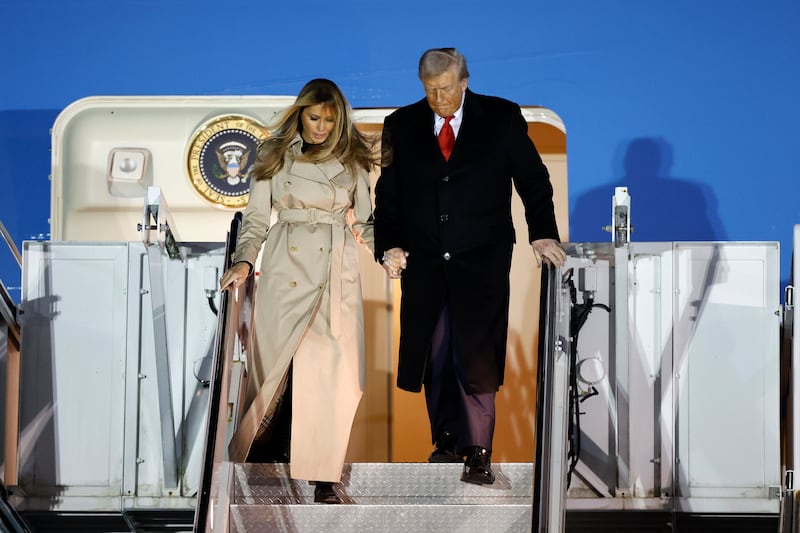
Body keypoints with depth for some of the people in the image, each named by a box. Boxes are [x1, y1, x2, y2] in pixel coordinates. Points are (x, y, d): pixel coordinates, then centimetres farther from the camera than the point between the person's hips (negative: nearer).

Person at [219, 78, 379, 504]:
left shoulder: (352, 160, 9)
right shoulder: (274, 155, 7)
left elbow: (364, 220, 13)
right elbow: (256, 218, 5)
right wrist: (244, 261, -10)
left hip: (336, 273, 1)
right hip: (285, 269, 0)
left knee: (333, 370, -7)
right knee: (276, 363, 1)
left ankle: (322, 474, -1)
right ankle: (259, 450, 22)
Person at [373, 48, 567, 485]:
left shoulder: (502, 118, 2)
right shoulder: (402, 125, 6)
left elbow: (533, 179, 6)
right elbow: (388, 193, 9)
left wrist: (542, 234, -5)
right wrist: (390, 245, -3)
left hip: (482, 261, -2)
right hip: (424, 262, 3)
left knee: (476, 355, -9)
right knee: (432, 355, 5)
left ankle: (478, 453, -2)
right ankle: (447, 441, 20)